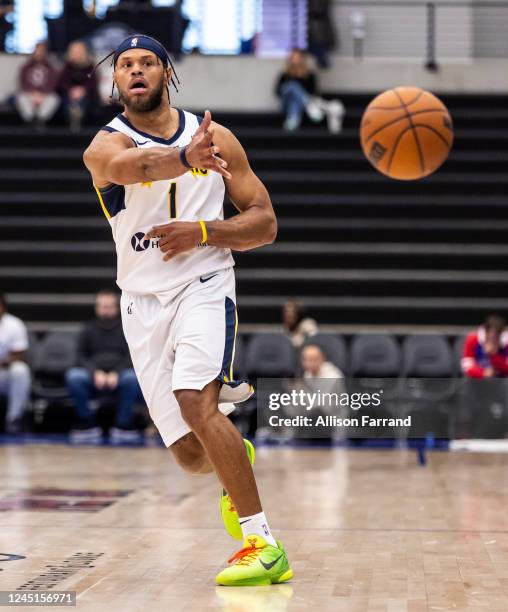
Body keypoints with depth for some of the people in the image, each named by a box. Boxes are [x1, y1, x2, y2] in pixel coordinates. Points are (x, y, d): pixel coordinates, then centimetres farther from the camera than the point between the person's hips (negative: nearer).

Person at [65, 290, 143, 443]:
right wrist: (95, 372, -14)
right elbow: (81, 358, 8)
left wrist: (116, 373, -18)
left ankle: (123, 425, -24)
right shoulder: (88, 330, 17)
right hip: (93, 378, 1)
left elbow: (131, 357, 2)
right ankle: (87, 425, -22)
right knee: (73, 376, -31)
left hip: (119, 375, -1)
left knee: (133, 377, -36)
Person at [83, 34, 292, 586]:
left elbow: (265, 224, 5)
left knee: (197, 402, -28)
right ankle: (237, 464, 41)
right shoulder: (104, 146, -5)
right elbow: (131, 164, -32)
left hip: (204, 285, -1)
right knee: (191, 455, 3)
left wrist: (204, 231, -14)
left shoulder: (215, 138, 2)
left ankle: (263, 544, -23)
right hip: (143, 301, 2)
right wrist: (186, 158, -53)